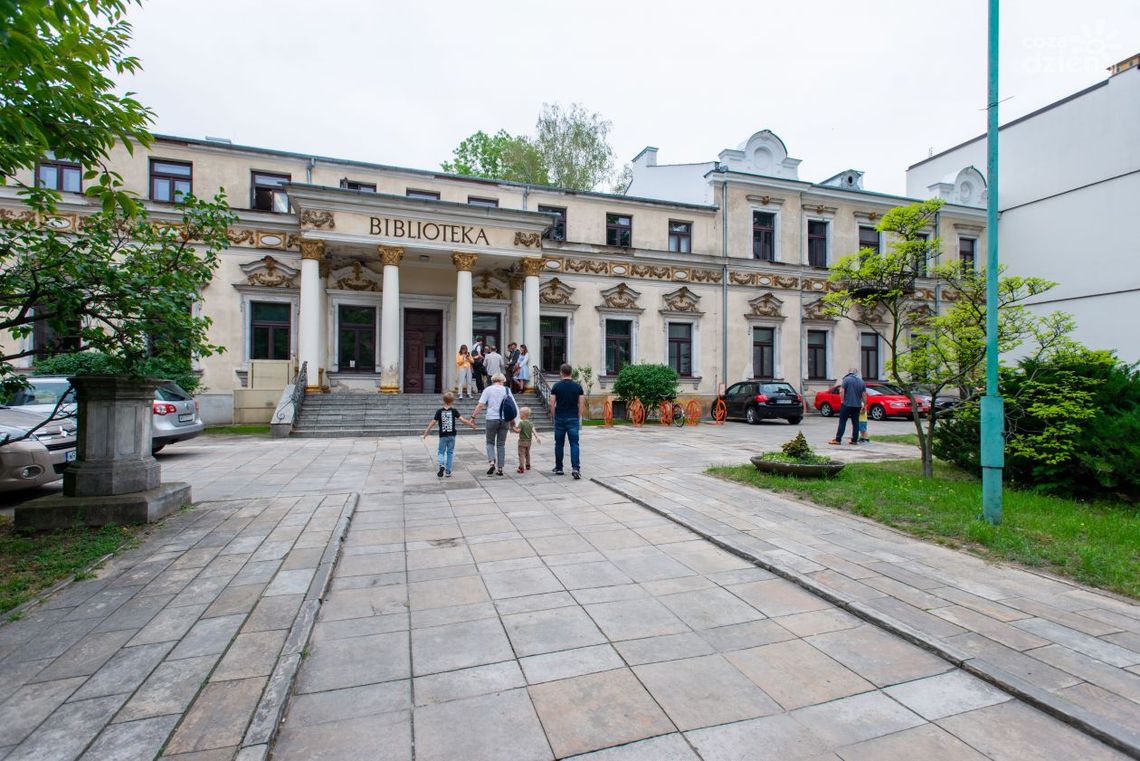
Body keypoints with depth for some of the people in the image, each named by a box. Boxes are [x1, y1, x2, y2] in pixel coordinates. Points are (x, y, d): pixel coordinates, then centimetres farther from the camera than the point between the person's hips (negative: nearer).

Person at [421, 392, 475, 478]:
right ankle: (448, 472, 12)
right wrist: (471, 424, 2)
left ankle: (441, 465, -16)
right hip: (452, 435, 1)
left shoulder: (439, 411, -4)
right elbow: (462, 419, -9)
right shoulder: (454, 411, -5)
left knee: (441, 452, 12)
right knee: (450, 453, 11)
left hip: (443, 436, 0)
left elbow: (433, 422, -4)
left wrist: (426, 432, 4)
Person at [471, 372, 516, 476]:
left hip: (492, 419, -2)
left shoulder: (488, 390, -1)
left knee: (490, 442, 12)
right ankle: (500, 468, 9)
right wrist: (512, 419, 16)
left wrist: (473, 417, 0)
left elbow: (480, 405, -6)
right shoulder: (507, 390, 6)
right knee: (501, 444, 9)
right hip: (505, 419, 2)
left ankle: (491, 462, -9)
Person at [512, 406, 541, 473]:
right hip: (529, 441, 7)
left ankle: (522, 468, -8)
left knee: (521, 454, -4)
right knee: (527, 454, 22)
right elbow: (533, 431, -3)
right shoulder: (531, 423, 5)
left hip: (522, 441, -7)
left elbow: (518, 431, -19)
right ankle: (527, 465, 34)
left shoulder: (521, 423, -14)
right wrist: (537, 437, -8)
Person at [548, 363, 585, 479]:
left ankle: (558, 468, 18)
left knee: (559, 444, 10)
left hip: (560, 418, 0)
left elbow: (552, 403, -5)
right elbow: (581, 404, 0)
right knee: (574, 443, 0)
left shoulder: (556, 386, -3)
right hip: (573, 419, 0)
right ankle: (575, 468, -14)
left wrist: (553, 416, 8)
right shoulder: (577, 386, 1)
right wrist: (579, 417, 9)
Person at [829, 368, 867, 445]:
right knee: (855, 423, 8)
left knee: (842, 422, -4)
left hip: (847, 404, -5)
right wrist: (864, 405, 13)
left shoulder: (846, 379, -5)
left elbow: (842, 391, -13)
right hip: (857, 405, 5)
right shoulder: (861, 381, 10)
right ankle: (855, 440, 10)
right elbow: (864, 395, 8)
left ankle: (838, 440, -6)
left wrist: (842, 401, -5)